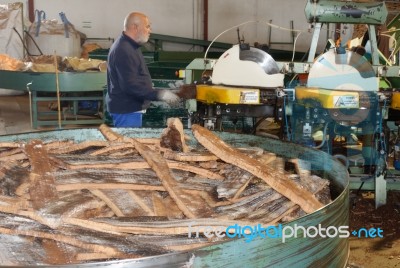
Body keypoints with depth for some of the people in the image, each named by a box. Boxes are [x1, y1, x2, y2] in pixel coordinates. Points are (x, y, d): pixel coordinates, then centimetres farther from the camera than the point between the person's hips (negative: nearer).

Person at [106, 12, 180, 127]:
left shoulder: (128, 45, 13)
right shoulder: (123, 51, -21)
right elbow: (130, 85, -28)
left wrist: (153, 92, 19)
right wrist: (159, 94, -28)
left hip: (130, 107, 11)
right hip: (126, 110, -11)